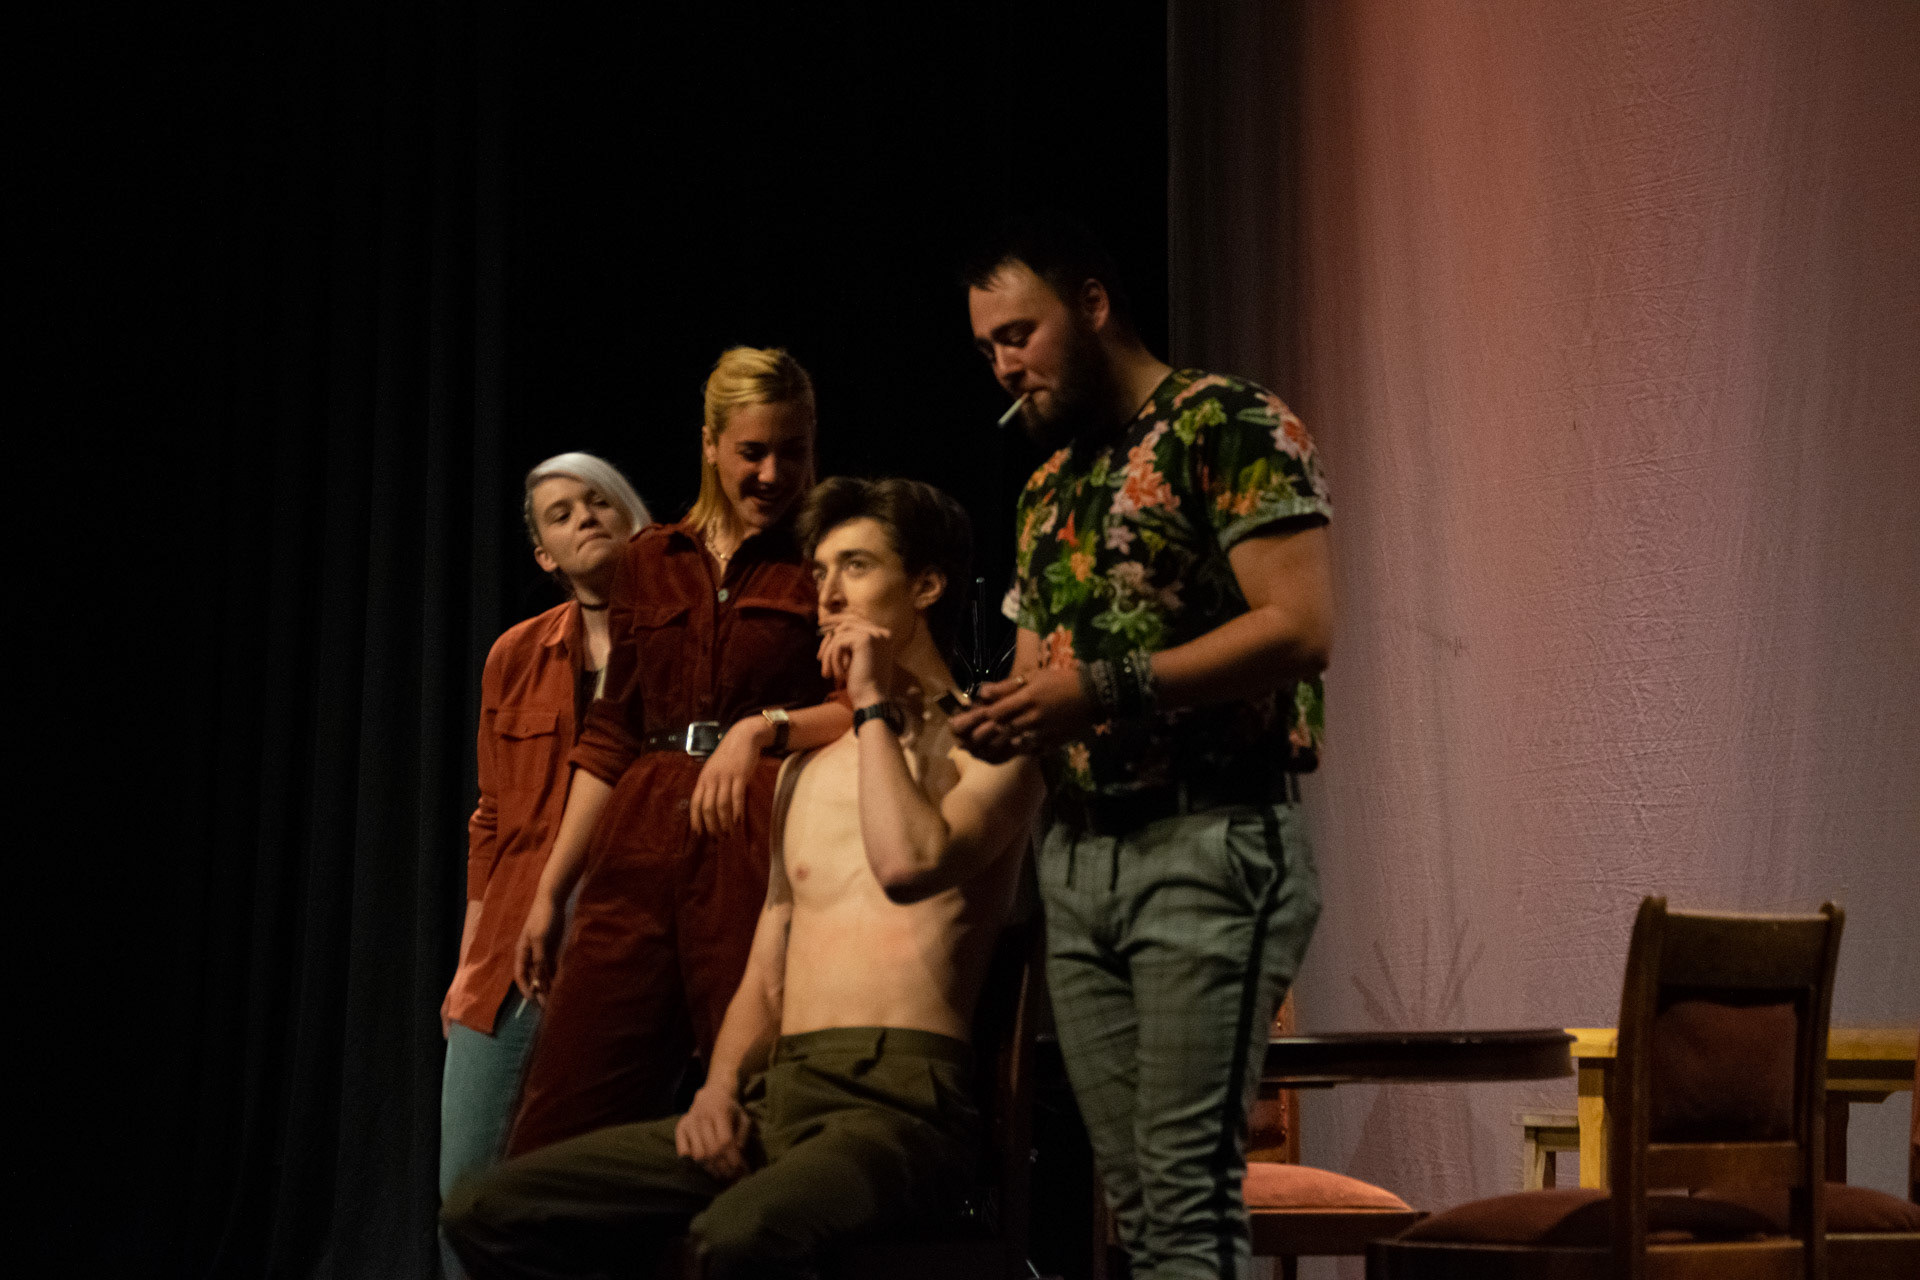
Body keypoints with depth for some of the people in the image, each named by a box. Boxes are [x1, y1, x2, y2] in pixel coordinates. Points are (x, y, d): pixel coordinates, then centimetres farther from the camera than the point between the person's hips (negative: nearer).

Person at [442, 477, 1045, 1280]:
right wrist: (721, 1087, 4)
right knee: (490, 1212, -9)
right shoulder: (806, 774, 25)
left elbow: (910, 866, -19)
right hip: (775, 1100, 7)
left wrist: (876, 707, -6)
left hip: (899, 1100, -7)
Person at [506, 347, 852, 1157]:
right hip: (639, 854, 4)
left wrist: (766, 728, -22)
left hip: (759, 850, -4)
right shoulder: (650, 563, 19)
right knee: (556, 1130, -2)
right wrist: (550, 892, 17)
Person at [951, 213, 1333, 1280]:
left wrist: (1106, 690, -18)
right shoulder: (1048, 488, 20)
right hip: (1078, 859, 8)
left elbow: (1300, 625, -15)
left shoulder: (1229, 425, -4)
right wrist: (1008, 717, 1)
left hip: (1211, 841, -8)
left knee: (1188, 1190, -13)